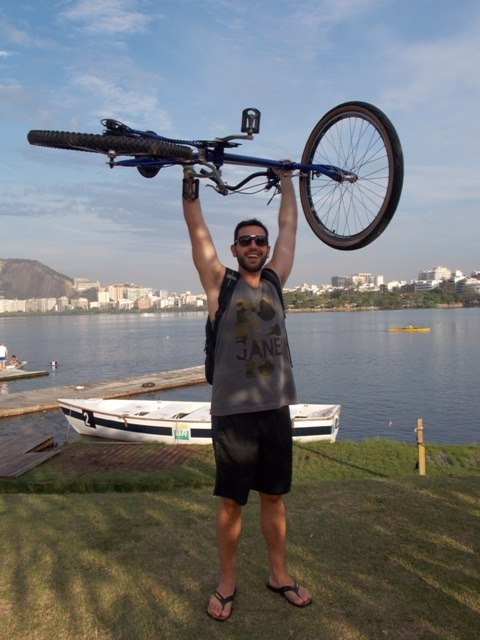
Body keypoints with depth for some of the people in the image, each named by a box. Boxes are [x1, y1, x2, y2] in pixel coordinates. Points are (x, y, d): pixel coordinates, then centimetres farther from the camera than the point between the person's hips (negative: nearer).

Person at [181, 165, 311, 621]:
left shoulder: (275, 281, 9)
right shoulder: (220, 283, -1)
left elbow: (289, 225, 16)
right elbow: (196, 227, -2)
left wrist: (286, 177, 23)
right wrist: (189, 175, -1)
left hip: (276, 409, 4)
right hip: (232, 412, -3)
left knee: (274, 496, 16)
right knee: (231, 501, 9)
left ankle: (279, 575, 33)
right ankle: (227, 584, 27)